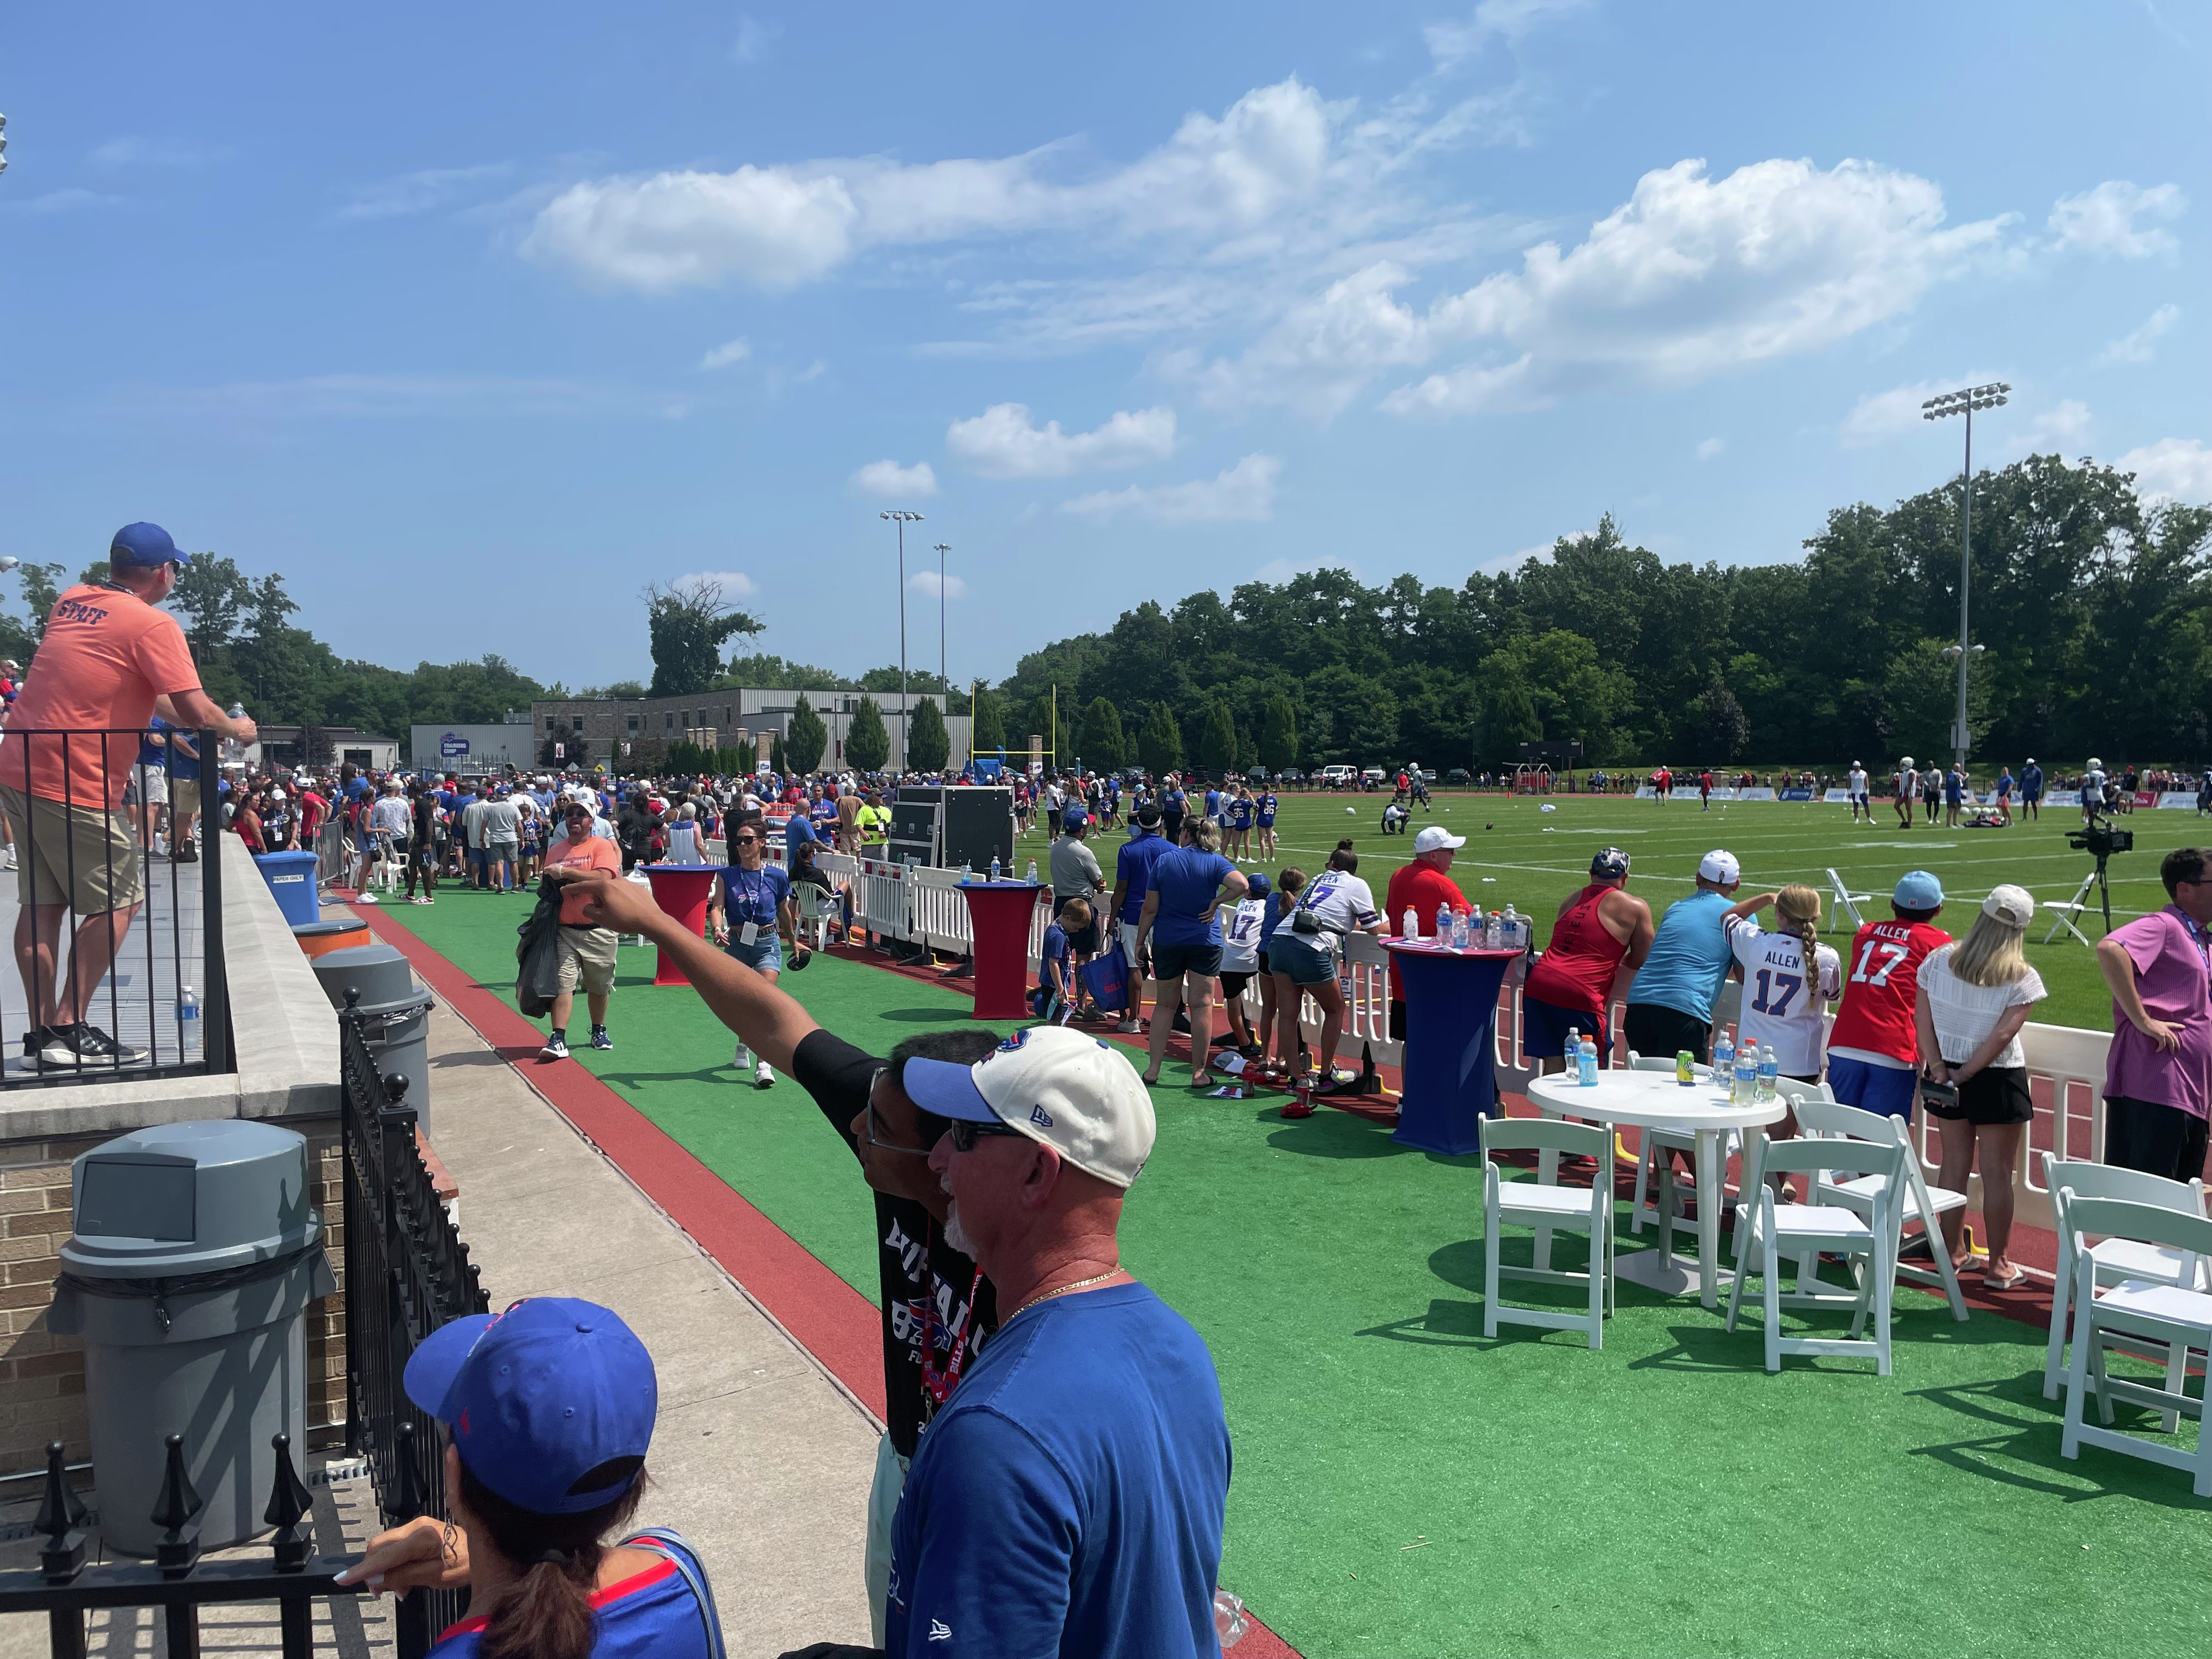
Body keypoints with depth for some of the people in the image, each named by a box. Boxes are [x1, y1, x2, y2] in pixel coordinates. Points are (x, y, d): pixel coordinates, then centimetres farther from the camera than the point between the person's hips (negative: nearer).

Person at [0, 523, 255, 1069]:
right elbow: (195, 711, -18)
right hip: (77, 788, -8)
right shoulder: (153, 625, -12)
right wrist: (235, 728, 2)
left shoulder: (70, 602, 13)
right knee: (118, 902, 2)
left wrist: (192, 720, 22)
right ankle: (69, 1030, 0)